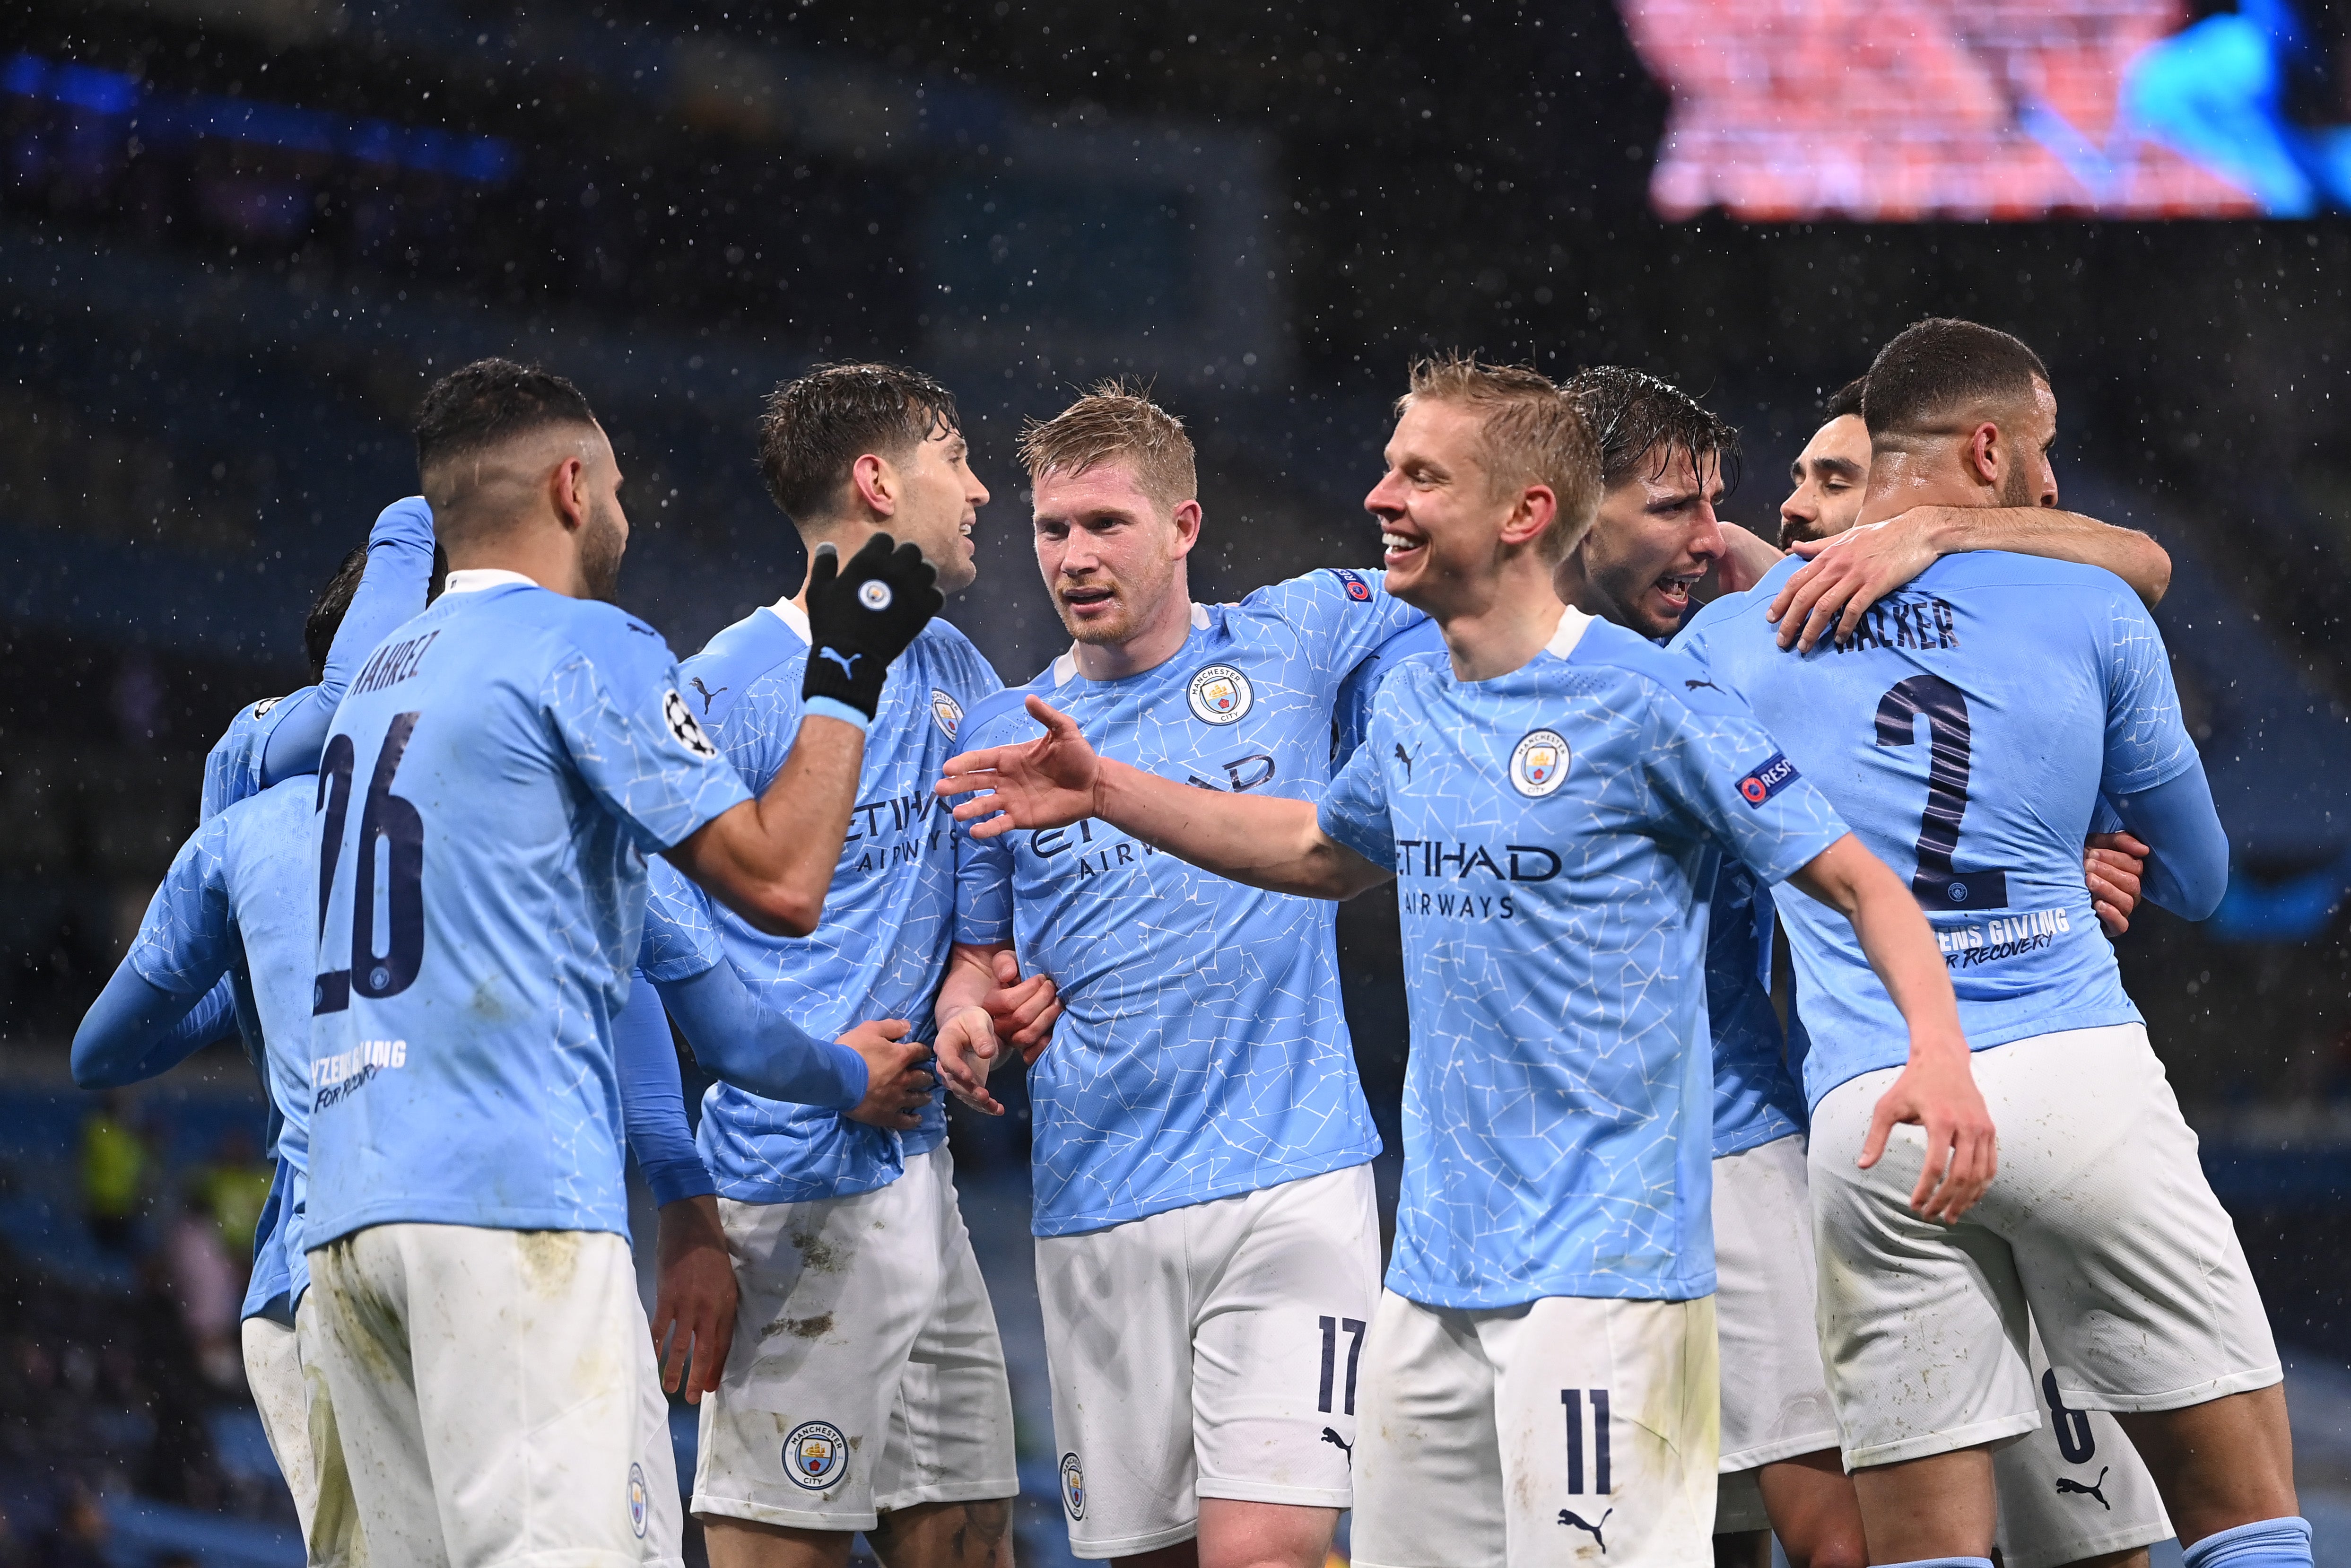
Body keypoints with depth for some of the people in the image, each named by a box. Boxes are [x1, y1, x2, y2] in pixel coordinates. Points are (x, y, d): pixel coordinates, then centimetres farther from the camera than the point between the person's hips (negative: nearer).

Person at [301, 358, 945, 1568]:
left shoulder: (376, 679, 22)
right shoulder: (588, 650, -2)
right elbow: (779, 881, -6)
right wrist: (849, 676, 6)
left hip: (345, 1203, 8)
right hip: (515, 1197, -8)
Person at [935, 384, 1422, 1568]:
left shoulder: (1297, 641, 4)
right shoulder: (1001, 735, 10)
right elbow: (976, 954, 19)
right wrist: (969, 1031, -3)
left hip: (1287, 1188, -3)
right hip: (1092, 1207, 3)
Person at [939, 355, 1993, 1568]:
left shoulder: (1647, 703, -11)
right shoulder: (1410, 705, 11)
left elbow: (1859, 884, -10)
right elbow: (1325, 852, 32)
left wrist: (1938, 1054, -26)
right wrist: (1106, 793, 28)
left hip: (1599, 1272, -7)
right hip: (1431, 1274, 7)